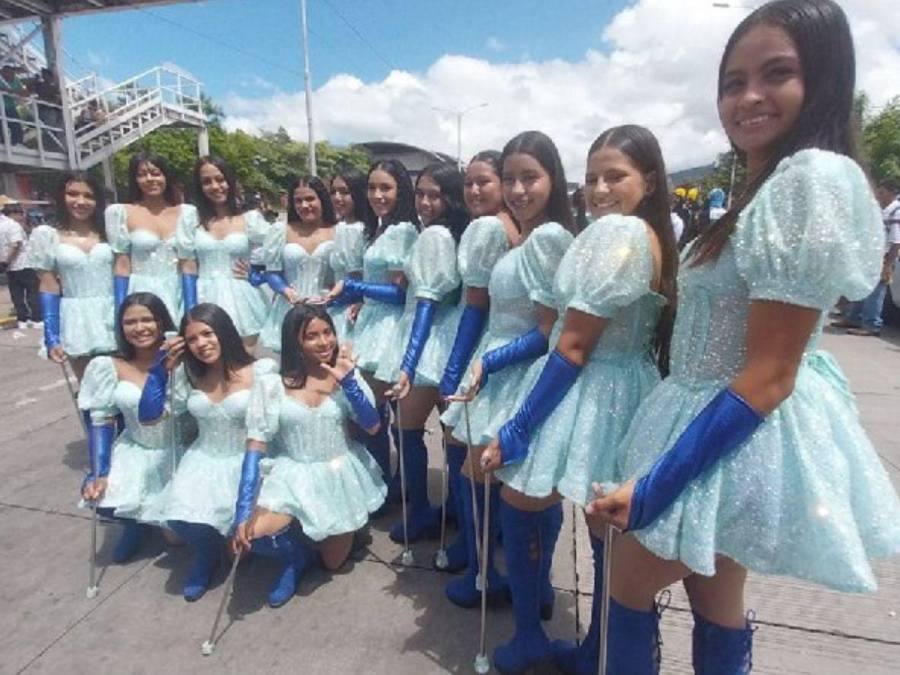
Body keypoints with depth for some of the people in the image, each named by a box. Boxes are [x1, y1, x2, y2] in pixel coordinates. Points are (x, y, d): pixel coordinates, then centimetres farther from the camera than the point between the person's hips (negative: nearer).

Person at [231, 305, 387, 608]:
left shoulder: (346, 374, -7)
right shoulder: (271, 384, -14)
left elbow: (372, 427, -14)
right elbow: (255, 448, -14)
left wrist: (347, 381, -26)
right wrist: (242, 512, -21)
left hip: (341, 475, 1)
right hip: (293, 475, -1)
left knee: (333, 563, 11)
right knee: (251, 534, -26)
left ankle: (340, 533, 45)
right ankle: (297, 555, 8)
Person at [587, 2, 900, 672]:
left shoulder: (814, 178, -20)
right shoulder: (770, 186, 11)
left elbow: (767, 375, -23)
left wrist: (653, 487, -20)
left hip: (739, 440, -9)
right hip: (722, 425, 9)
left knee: (629, 584, 11)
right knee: (714, 599, 24)